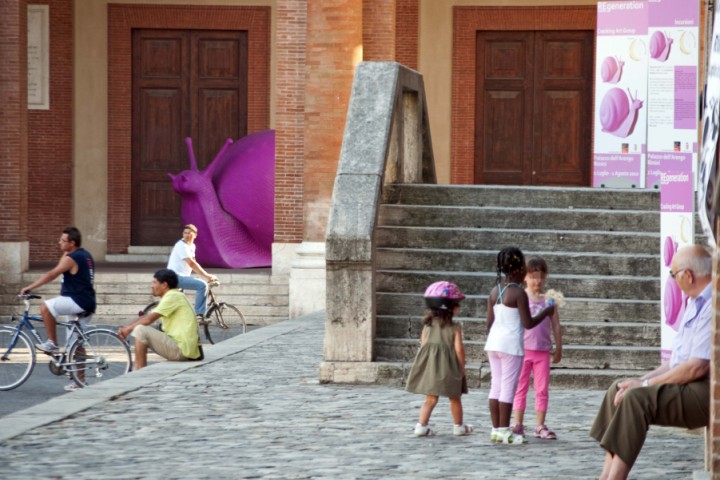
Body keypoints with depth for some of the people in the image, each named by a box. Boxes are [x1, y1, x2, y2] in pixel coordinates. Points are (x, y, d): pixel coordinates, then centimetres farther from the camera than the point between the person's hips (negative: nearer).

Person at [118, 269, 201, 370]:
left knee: (140, 330, -15)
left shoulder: (172, 296, -12)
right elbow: (147, 317, 15)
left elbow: (149, 319, -16)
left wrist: (128, 328, -3)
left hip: (181, 349, -10)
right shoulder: (173, 296, 18)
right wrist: (127, 328, 3)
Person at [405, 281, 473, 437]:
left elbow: (423, 345, 3)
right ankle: (458, 426, 26)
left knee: (430, 399, 7)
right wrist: (462, 367, 0)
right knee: (455, 398, 14)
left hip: (429, 366, 3)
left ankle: (421, 425, -5)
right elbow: (459, 349, -12)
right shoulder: (455, 327, -10)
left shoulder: (428, 325, 1)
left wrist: (425, 364, 14)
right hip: (448, 367, -3)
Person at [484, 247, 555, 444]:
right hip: (511, 345, -7)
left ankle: (496, 429, 13)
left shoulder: (495, 291, 8)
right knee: (508, 387, -2)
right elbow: (528, 323, -11)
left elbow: (490, 322, 11)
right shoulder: (519, 293, -12)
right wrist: (546, 312, 3)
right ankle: (504, 431, -1)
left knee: (496, 386, 10)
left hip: (493, 343, 7)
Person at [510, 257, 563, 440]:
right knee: (520, 388, 3)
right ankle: (518, 424, 7)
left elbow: (556, 325, 10)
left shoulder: (549, 299, 5)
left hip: (543, 351, 2)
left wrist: (558, 347, 8)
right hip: (523, 348, -2)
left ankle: (540, 426, 10)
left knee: (542, 389, 5)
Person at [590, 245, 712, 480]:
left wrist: (646, 384, -14)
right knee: (618, 389, 3)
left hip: (707, 391, -11)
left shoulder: (712, 306, -17)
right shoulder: (695, 303, 18)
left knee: (637, 398, -26)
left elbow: (697, 367, -22)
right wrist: (643, 379, 6)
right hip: (687, 385, 11)